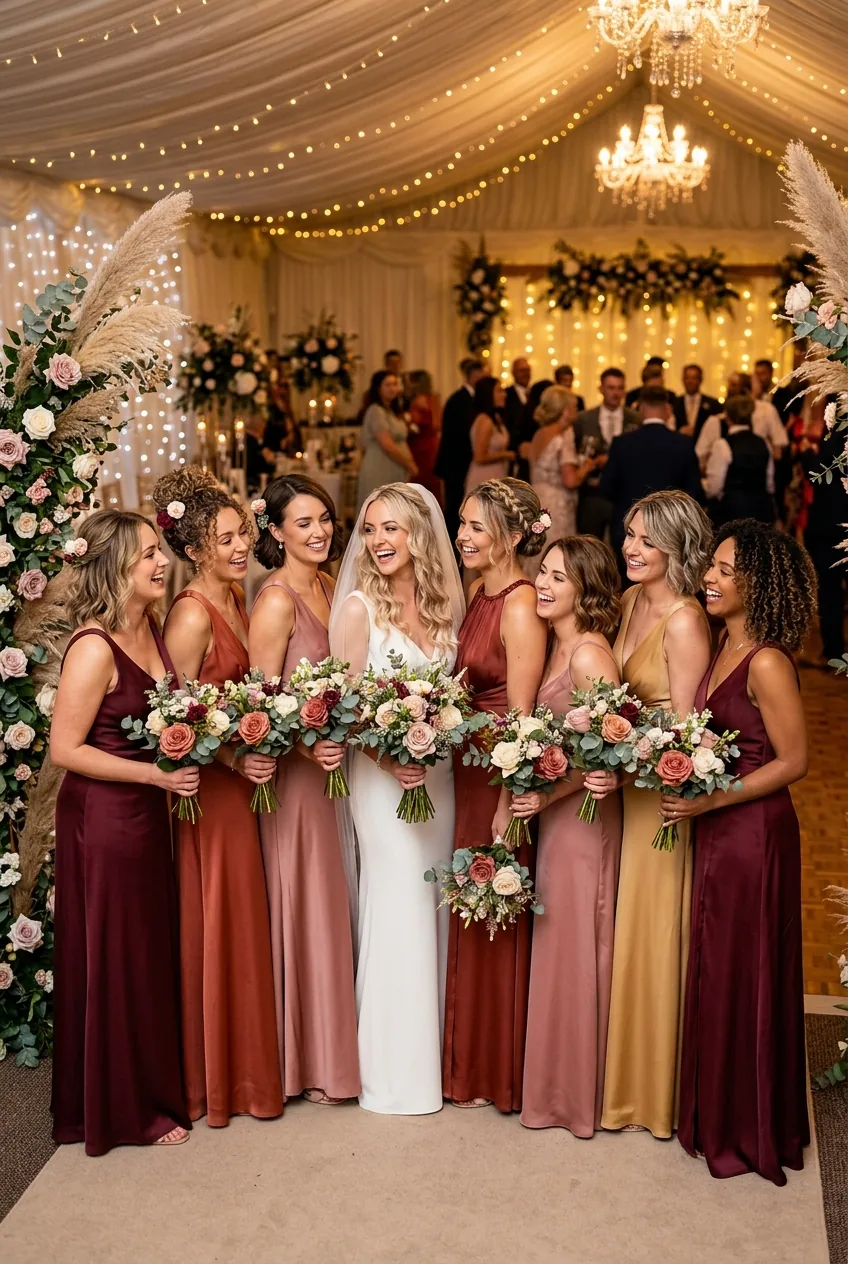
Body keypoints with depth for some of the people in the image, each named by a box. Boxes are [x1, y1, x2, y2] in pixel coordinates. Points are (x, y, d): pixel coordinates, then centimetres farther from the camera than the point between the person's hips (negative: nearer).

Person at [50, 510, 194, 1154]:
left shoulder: (151, 629, 4)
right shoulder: (94, 648, -21)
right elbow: (66, 749, -19)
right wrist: (154, 773, -21)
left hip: (147, 812, 8)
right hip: (101, 818, -8)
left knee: (152, 953, 18)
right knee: (114, 962, 6)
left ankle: (152, 1088, 36)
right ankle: (121, 1108, 24)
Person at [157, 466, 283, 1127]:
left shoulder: (236, 598, 8)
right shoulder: (192, 614, -18)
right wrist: (234, 759, -23)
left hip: (243, 781, 8)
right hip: (208, 790, -8)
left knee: (244, 922, 16)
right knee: (215, 929, 3)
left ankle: (246, 1065, 31)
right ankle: (217, 1079, 20)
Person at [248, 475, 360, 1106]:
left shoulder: (329, 588, 8)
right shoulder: (277, 601, -16)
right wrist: (308, 747, -27)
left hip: (332, 762, 7)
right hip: (294, 770, -7)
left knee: (329, 903, 15)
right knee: (304, 905, 3)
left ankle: (332, 1043, 29)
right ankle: (308, 1059, 18)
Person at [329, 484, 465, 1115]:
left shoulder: (445, 605, 7)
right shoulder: (359, 606, -8)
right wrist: (390, 761, -20)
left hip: (440, 773, 5)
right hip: (382, 775, -5)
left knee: (438, 908, 11)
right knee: (397, 910, -1)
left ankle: (439, 1055, 26)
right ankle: (395, 1070, 13)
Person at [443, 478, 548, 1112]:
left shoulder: (520, 607, -19)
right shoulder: (481, 592, 8)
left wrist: (507, 805, -19)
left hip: (505, 776, -9)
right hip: (471, 771, 9)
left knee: (497, 925, 5)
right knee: (474, 920, 18)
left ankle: (499, 1073, 24)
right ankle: (474, 1063, 35)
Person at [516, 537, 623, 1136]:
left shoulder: (590, 655, -19)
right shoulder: (556, 645, 8)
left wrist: (546, 796, -20)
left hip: (584, 812, -9)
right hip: (554, 810, 9)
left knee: (576, 945, 5)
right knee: (555, 943, 17)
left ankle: (578, 1091, 22)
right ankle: (558, 1081, 32)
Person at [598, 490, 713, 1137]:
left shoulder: (684, 623, -20)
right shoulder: (629, 602, 5)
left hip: (664, 788, -8)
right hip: (622, 783, 8)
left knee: (651, 930, 5)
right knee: (619, 925, 16)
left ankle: (653, 1085, 24)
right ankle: (621, 1073, 34)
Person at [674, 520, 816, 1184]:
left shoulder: (767, 663, -20)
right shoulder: (726, 644, 6)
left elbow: (793, 762, -18)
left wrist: (707, 801, -18)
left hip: (754, 831, -9)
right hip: (717, 831, 9)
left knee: (744, 978, 6)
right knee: (716, 973, 18)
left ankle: (749, 1132, 25)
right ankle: (717, 1118, 35)